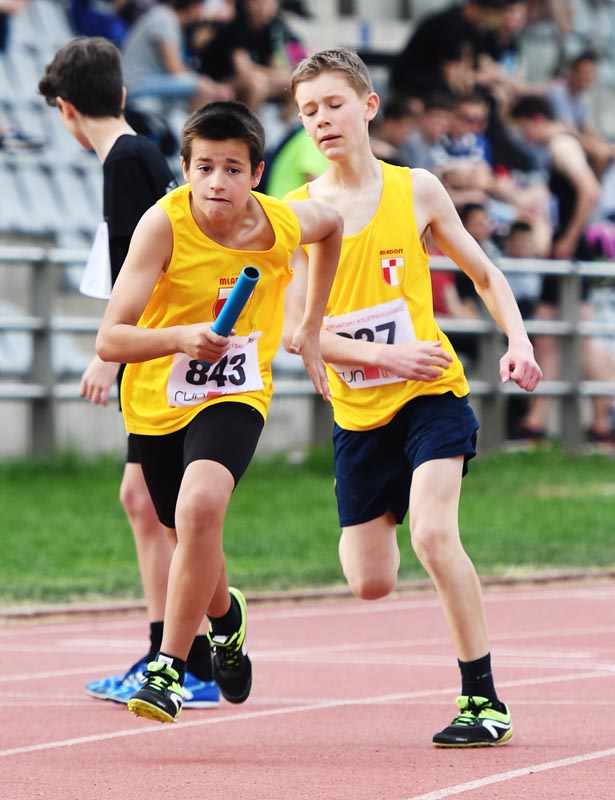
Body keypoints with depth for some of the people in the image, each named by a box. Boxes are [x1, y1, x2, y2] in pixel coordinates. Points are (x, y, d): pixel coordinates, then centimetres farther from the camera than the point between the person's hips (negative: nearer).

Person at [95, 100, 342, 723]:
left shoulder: (284, 224, -16)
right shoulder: (163, 224, -23)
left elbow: (332, 226, 13)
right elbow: (109, 340, -28)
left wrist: (311, 328, 11)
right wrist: (181, 337, -46)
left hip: (234, 396, -1)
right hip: (157, 398, 1)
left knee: (200, 507, -30)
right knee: (189, 533, 19)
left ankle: (170, 669, -20)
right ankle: (226, 616, 55)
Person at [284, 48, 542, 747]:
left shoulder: (416, 190, -1)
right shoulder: (296, 212, -2)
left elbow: (485, 273, 12)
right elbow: (296, 330, -7)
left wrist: (518, 341, -4)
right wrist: (383, 354, -20)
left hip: (431, 395, -2)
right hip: (357, 413, 2)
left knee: (431, 533, -25)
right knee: (370, 585, 2)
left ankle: (483, 700, -17)